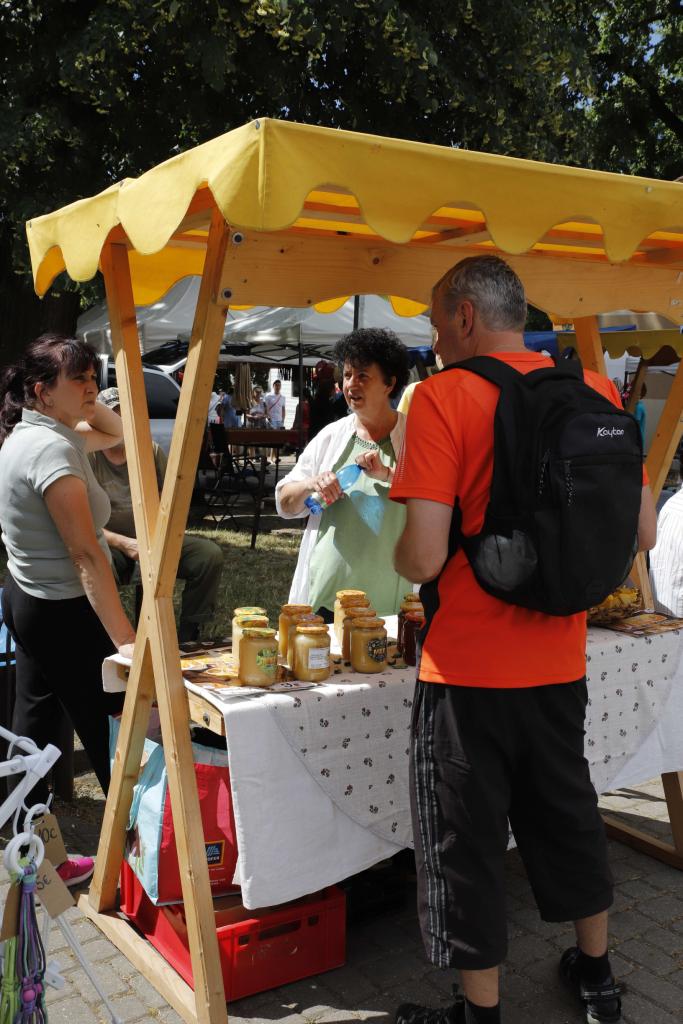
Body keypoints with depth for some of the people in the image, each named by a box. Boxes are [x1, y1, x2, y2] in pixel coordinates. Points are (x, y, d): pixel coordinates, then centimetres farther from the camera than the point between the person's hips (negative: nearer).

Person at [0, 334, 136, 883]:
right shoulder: (51, 449, -22)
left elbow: (117, 433, 21)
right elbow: (86, 554, -29)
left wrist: (86, 403, 2)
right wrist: (125, 639, -30)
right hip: (64, 613, -10)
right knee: (111, 725, 2)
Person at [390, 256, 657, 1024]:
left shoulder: (443, 396, -16)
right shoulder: (595, 389, 1)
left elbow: (423, 557, -22)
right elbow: (640, 533, 5)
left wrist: (396, 554, 0)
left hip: (467, 671, -6)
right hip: (559, 663, 6)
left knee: (466, 841, 11)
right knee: (568, 815, 24)